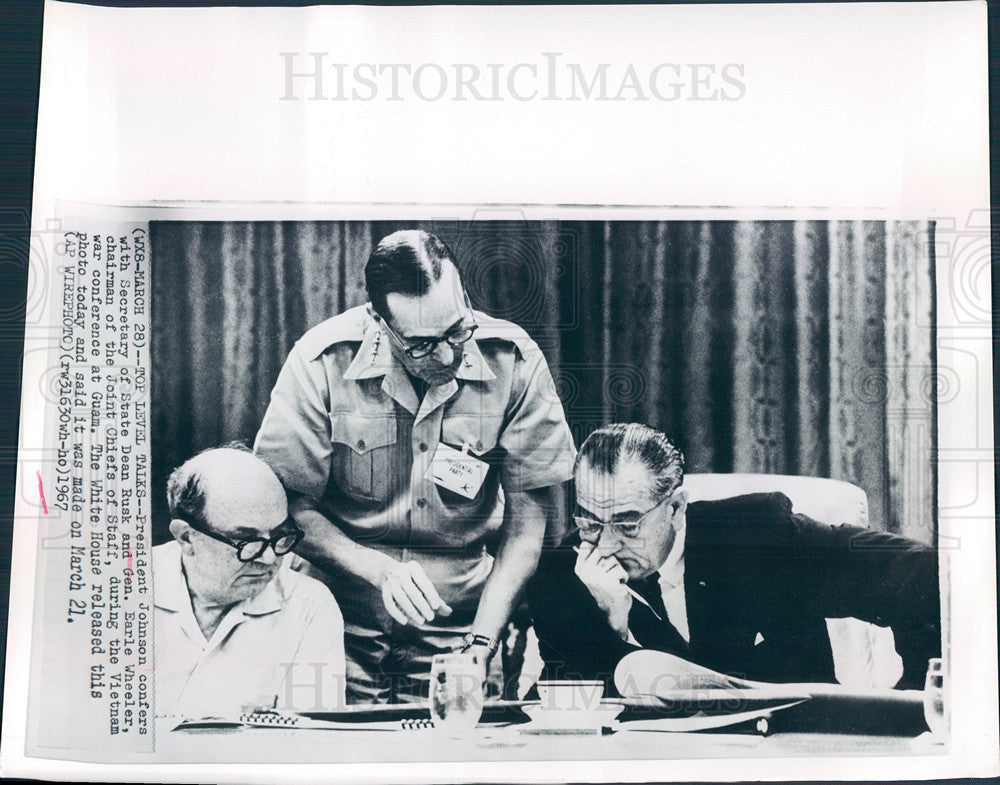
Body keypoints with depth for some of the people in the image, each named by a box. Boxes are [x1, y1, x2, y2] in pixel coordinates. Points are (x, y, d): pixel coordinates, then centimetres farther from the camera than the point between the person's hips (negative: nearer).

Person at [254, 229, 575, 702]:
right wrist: (382, 571, -21)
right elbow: (292, 507, -7)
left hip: (463, 621, 1)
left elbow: (529, 519, -6)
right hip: (343, 626, 0)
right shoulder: (323, 362, -14)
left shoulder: (514, 362, -12)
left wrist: (481, 643, -14)